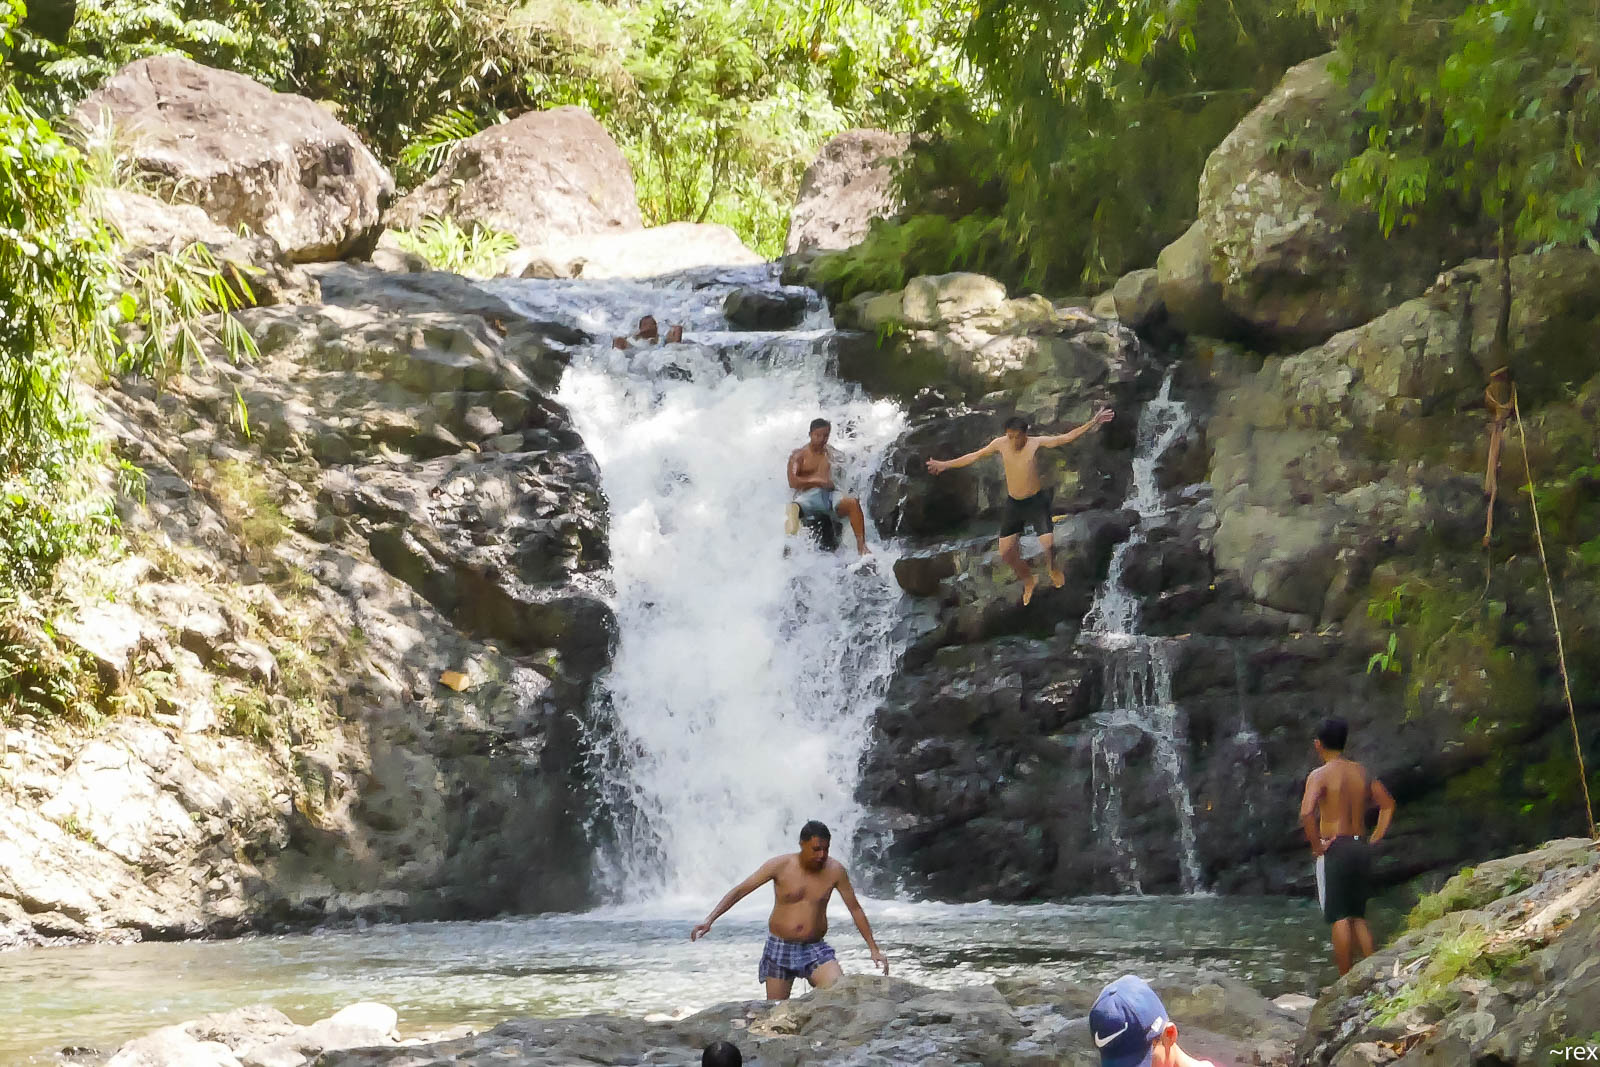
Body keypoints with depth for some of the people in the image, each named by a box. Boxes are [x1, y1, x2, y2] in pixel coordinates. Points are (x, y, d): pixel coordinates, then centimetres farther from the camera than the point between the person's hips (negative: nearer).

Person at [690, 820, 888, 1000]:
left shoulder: (834, 871, -5)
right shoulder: (780, 866, -10)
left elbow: (855, 909, 5)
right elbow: (740, 890, -7)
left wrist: (874, 949, 4)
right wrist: (709, 921, -14)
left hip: (815, 948, 1)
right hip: (779, 948, -1)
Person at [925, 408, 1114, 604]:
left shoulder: (1036, 443, -14)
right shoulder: (1000, 444, -5)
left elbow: (1066, 438, -20)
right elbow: (975, 456, 8)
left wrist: (1093, 422, -31)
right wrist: (946, 465, 13)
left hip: (1036, 501, -4)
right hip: (1013, 503, 4)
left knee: (1048, 544, -18)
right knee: (1006, 551, 2)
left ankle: (1053, 568, 19)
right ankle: (1029, 581, 30)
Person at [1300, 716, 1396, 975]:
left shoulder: (1320, 775, -10)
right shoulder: (1362, 772, 9)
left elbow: (1307, 813, -25)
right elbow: (1388, 804, 16)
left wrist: (1317, 845, -13)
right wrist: (1374, 839, 14)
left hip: (1334, 849, -6)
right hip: (1360, 848, 6)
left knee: (1339, 918, -3)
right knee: (1358, 917, 15)